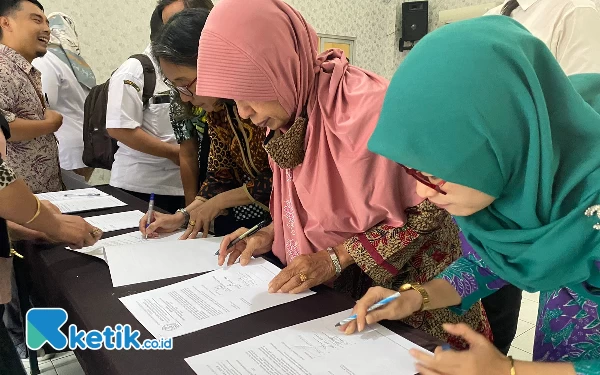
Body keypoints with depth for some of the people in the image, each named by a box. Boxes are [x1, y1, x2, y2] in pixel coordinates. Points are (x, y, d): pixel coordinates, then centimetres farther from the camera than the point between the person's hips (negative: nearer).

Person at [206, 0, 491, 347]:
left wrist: (337, 258, -23)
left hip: (406, 284, -6)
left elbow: (430, 208, -23)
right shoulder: (293, 107, -6)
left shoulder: (367, 108, -31)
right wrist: (271, 233, -6)